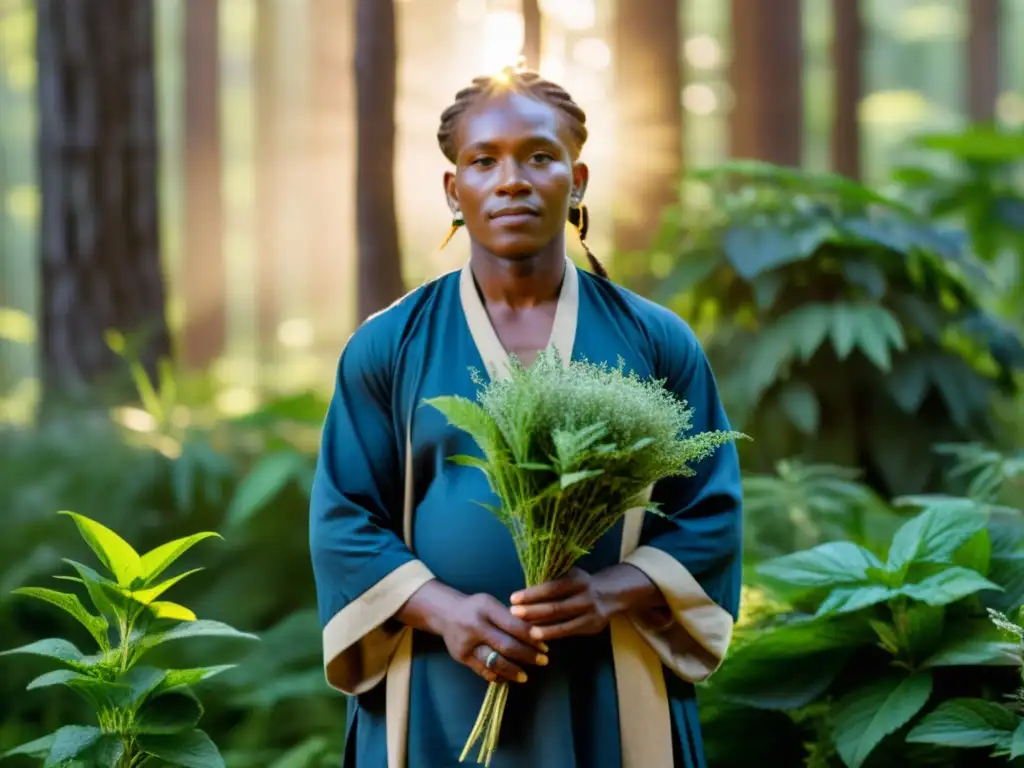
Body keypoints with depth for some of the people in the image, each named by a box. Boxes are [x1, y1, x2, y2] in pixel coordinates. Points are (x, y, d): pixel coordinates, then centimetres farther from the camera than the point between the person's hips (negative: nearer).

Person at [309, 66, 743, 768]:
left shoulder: (656, 341, 3)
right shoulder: (386, 347, 2)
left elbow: (709, 516, 1)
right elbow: (344, 522, 0)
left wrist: (612, 593, -15)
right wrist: (442, 609, -16)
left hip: (612, 702, 1)